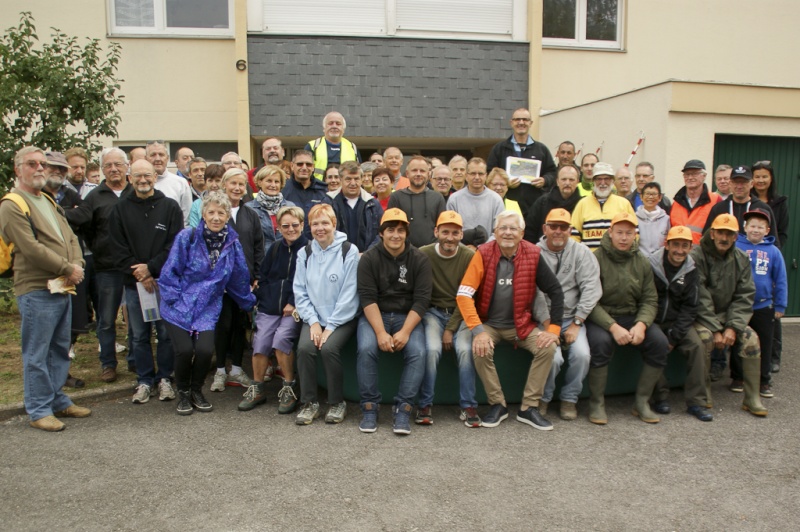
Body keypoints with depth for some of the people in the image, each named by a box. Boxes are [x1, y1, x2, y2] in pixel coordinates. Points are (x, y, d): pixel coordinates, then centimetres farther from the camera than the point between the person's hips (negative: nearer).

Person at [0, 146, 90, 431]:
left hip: (62, 288, 8)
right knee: (37, 355, 1)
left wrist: (76, 265, -3)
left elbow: (70, 237, 15)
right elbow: (31, 248, -17)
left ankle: (58, 401, 27)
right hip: (36, 291, -8)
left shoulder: (49, 202, 19)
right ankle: (39, 410, 11)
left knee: (60, 350, 15)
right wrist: (68, 269, -14)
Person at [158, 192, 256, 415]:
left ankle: (196, 390, 15)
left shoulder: (233, 244, 2)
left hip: (208, 309, 2)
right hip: (179, 307, -2)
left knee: (205, 350, -17)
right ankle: (183, 392, 14)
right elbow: (169, 273, -5)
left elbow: (239, 280, 13)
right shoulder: (187, 237, -7)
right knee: (185, 350, -17)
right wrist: (174, 300, -10)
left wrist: (250, 303, 21)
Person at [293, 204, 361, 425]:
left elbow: (349, 293, -10)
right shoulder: (304, 253, 6)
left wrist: (330, 326, -14)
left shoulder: (349, 251, -6)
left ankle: (337, 402, -5)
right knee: (305, 347, -23)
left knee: (329, 348, -27)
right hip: (315, 317, 3)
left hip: (342, 318, -3)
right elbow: (300, 292, 4)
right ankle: (309, 402, -5)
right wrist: (313, 321, -10)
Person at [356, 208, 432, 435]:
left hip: (407, 316, 1)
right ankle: (369, 406, -12)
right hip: (374, 315, 0)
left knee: (418, 352, -26)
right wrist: (381, 332, -22)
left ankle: (403, 408, -14)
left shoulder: (419, 259, -1)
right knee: (366, 349, -28)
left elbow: (422, 299, -7)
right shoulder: (368, 258, -2)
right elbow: (367, 297, -10)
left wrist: (405, 332, -19)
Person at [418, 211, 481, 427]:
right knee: (432, 349, -27)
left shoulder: (470, 257, -6)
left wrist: (451, 329, -10)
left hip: (460, 314, 1)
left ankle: (468, 406, -9)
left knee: (465, 349, -25)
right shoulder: (423, 254, -8)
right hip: (433, 312, -1)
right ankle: (424, 405, -10)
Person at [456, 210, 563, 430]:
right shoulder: (483, 254, -12)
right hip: (489, 323, -2)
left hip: (521, 324, 2)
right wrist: (478, 330, -25)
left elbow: (556, 291, -2)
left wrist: (554, 328, -10)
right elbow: (464, 294, -17)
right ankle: (497, 404, -5)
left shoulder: (533, 255, -8)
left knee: (548, 347, -20)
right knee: (480, 349, -28)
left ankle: (529, 407, -5)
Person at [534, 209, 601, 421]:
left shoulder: (581, 253, 3)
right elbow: (535, 293, -9)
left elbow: (591, 288, -4)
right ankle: (543, 398, 6)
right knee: (553, 357, -24)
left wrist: (576, 323, -11)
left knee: (582, 355, -22)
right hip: (544, 319, -2)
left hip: (572, 318, 2)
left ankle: (569, 399, 6)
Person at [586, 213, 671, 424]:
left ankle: (642, 402, -1)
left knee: (660, 343, -17)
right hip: (601, 318, -5)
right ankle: (596, 403, -14)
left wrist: (641, 324, -16)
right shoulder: (596, 259, -9)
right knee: (601, 342, -34)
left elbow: (650, 300, 4)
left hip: (632, 317, 5)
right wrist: (613, 326, -25)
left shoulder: (642, 262, 7)